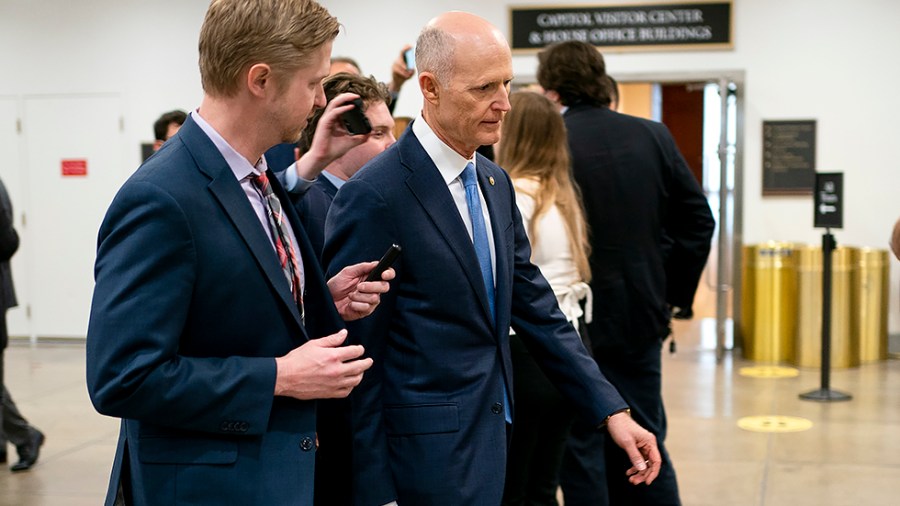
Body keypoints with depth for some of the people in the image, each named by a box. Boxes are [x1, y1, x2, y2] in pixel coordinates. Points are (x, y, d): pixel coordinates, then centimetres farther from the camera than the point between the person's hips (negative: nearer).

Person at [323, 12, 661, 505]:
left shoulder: (495, 182, 8)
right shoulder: (374, 196, -17)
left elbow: (535, 307, 11)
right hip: (429, 459, -7)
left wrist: (611, 410, 6)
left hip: (490, 436, 8)